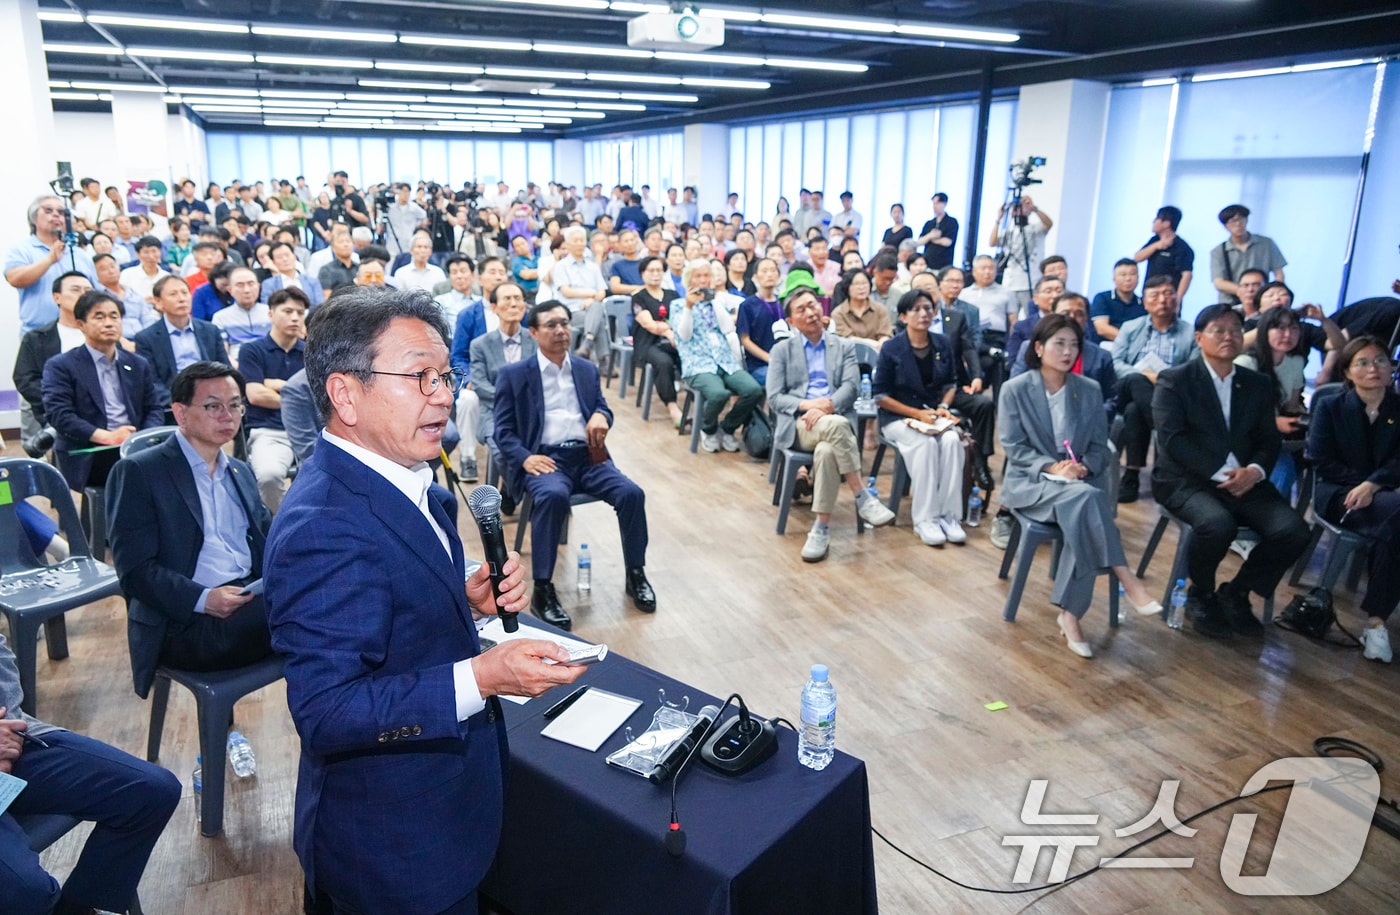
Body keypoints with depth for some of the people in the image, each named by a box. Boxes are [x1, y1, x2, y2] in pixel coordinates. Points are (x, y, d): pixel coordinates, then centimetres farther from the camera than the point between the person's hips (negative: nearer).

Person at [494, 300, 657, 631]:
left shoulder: (587, 369, 19)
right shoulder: (513, 374, 6)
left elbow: (602, 407, 19)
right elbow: (503, 430, 3)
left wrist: (601, 415, -7)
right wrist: (525, 457, -17)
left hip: (588, 456, 4)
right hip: (545, 458, -4)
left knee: (632, 493, -21)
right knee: (553, 495, -37)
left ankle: (635, 574, -1)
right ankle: (543, 590, -28)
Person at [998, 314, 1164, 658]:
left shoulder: (1090, 391, 9)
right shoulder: (1015, 389, -1)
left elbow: (1100, 446, 7)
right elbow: (1013, 446, -6)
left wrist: (1083, 466, -16)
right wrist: (1051, 467, -20)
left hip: (1080, 482, 3)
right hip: (1029, 481, -3)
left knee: (1081, 519, -33)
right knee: (1084, 498, -35)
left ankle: (1070, 614, -26)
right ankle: (1126, 579, -28)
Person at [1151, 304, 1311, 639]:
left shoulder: (1258, 384, 15)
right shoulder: (1173, 381, -1)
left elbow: (1269, 441, 11)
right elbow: (1173, 439, -12)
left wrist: (1255, 470, -12)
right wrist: (1220, 472, -19)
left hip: (1243, 479, 5)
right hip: (1185, 480, -5)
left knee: (1293, 532, -19)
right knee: (1217, 524, -35)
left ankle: (1235, 593, 6)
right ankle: (1201, 596, -4)